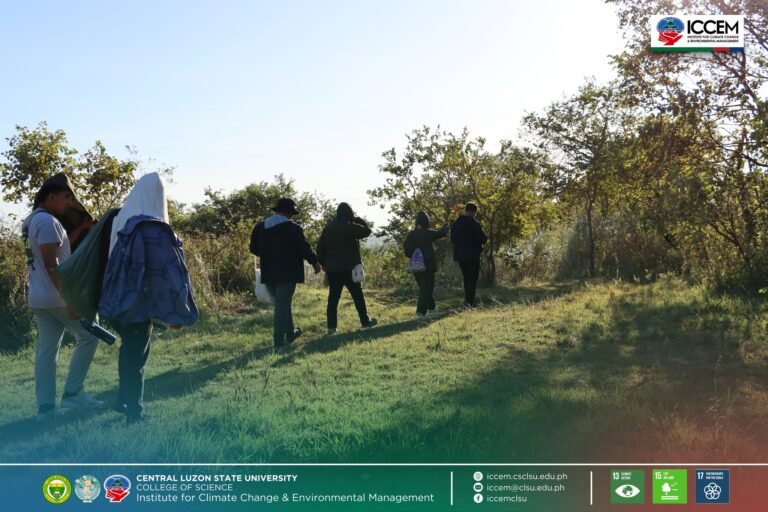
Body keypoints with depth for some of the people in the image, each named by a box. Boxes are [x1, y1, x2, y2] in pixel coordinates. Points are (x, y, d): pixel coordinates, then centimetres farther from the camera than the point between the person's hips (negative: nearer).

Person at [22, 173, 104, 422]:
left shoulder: (33, 220, 15)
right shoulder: (48, 221, -16)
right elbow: (51, 264, -22)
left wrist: (82, 228, 16)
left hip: (38, 297, 9)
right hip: (55, 296, -9)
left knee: (46, 350, 8)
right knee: (88, 336, 3)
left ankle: (45, 407, 9)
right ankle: (73, 393, 3)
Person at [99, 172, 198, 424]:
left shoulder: (121, 221, 4)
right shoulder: (154, 229, -19)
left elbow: (113, 261, 13)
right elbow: (168, 268, -20)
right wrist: (177, 311, -15)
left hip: (119, 300, 7)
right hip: (140, 303, -7)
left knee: (129, 351, 22)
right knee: (136, 356, 4)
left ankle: (124, 400, 35)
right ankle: (134, 414, 14)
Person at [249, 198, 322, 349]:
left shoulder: (259, 227, 6)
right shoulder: (293, 228, -11)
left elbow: (254, 248, 12)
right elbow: (305, 248, -10)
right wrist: (315, 262, 6)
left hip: (268, 274, 6)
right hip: (287, 274, -6)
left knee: (282, 304, 21)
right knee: (283, 306, -3)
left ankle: (290, 333, 33)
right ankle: (279, 342, -4)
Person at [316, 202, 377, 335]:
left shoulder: (328, 228, 7)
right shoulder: (349, 227, -11)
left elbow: (320, 247, 7)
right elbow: (367, 231, -2)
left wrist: (323, 264, 14)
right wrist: (358, 220, 9)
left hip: (332, 269, 5)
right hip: (349, 268, -5)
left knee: (333, 297, 4)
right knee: (358, 295, 8)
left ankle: (331, 326, 0)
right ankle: (365, 321, 18)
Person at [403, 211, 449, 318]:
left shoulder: (410, 235, -1)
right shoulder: (428, 233, -12)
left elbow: (406, 250, -1)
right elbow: (441, 233, 4)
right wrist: (446, 228, 26)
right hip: (428, 265, -5)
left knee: (424, 287, 21)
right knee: (426, 288, -3)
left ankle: (431, 307, 37)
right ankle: (420, 312, -13)